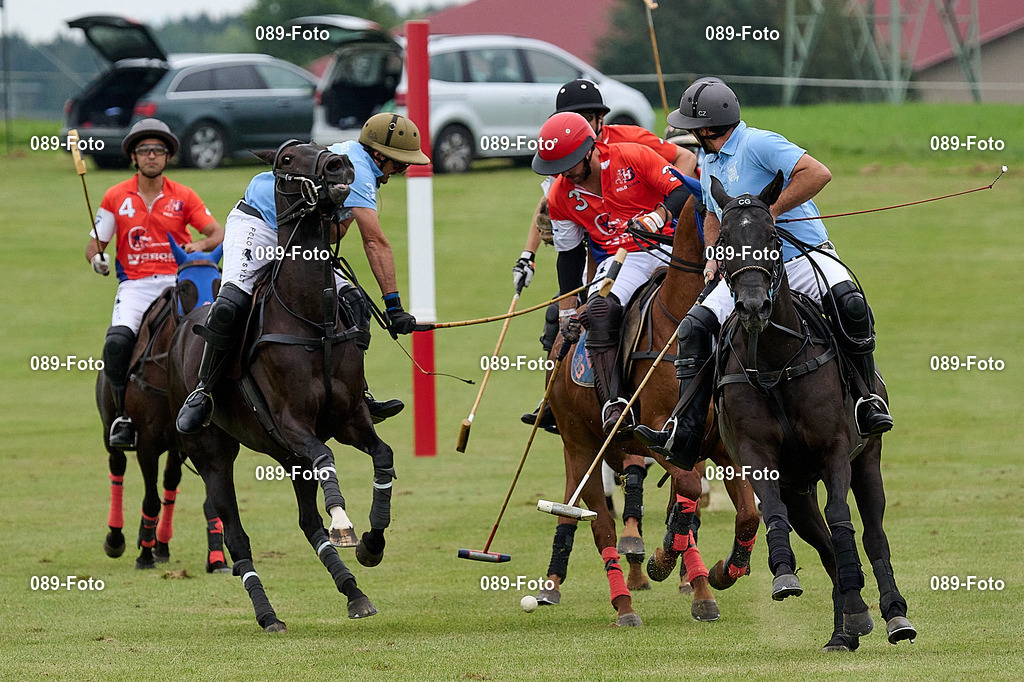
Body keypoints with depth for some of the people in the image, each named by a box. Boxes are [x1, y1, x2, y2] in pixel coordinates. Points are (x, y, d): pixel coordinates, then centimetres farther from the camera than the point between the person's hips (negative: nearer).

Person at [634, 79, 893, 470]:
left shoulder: (758, 145, -12)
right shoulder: (708, 162, 15)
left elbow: (817, 174, -23)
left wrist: (771, 211, -22)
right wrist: (713, 255, 11)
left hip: (803, 258, -7)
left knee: (848, 303, -36)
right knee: (696, 326, -12)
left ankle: (869, 401, -23)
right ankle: (684, 435, -15)